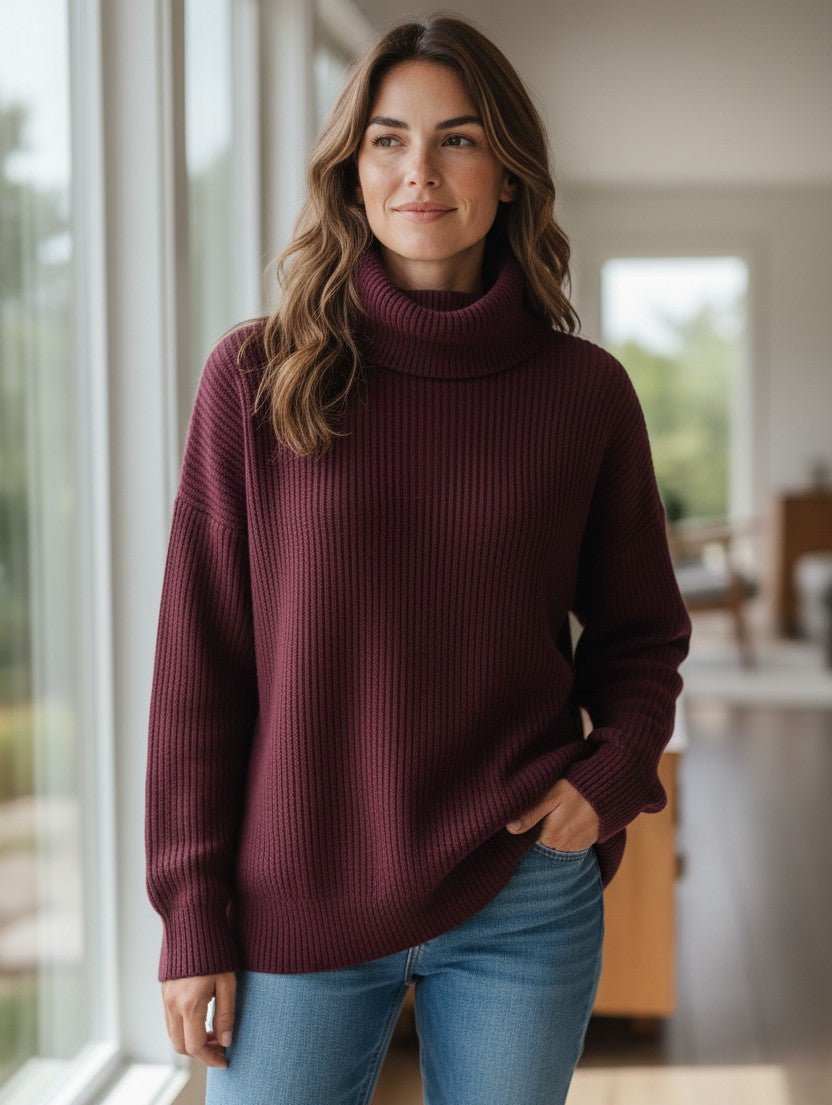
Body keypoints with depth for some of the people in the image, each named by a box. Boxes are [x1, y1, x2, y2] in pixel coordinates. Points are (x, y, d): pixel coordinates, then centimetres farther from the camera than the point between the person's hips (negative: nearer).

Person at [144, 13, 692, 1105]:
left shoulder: (585, 391, 0)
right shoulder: (256, 379, -3)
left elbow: (641, 634, 12)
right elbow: (200, 659, -2)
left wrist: (609, 776, -7)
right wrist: (193, 915, -3)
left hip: (524, 904, 1)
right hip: (299, 903, -1)